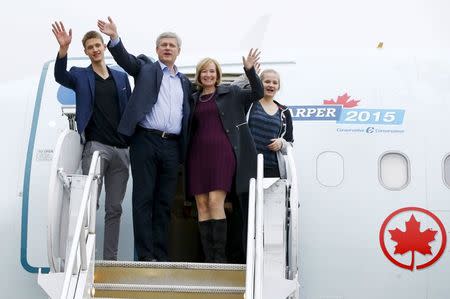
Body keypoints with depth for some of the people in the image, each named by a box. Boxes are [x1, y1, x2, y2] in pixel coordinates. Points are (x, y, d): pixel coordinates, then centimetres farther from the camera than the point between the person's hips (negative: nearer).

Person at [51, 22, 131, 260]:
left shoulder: (122, 77, 16)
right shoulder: (80, 75, 8)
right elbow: (60, 77, -13)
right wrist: (63, 49, -30)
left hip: (121, 149, 4)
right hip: (95, 146, -3)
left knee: (114, 208, 6)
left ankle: (110, 259, 11)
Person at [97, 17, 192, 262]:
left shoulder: (185, 82, 20)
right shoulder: (146, 68, 8)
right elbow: (126, 58, -10)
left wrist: (184, 149, 10)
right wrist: (114, 38, -27)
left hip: (172, 146, 4)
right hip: (146, 140, -4)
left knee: (165, 202, 5)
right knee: (144, 198, -3)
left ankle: (160, 254, 9)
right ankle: (145, 255, -2)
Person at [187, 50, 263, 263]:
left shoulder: (230, 93, 10)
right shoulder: (194, 99, 18)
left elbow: (257, 94, 1)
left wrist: (250, 70, -10)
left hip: (222, 152, -4)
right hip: (198, 153, 4)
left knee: (215, 202, -14)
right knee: (201, 205, -1)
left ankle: (220, 257, -9)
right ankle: (208, 257, 2)